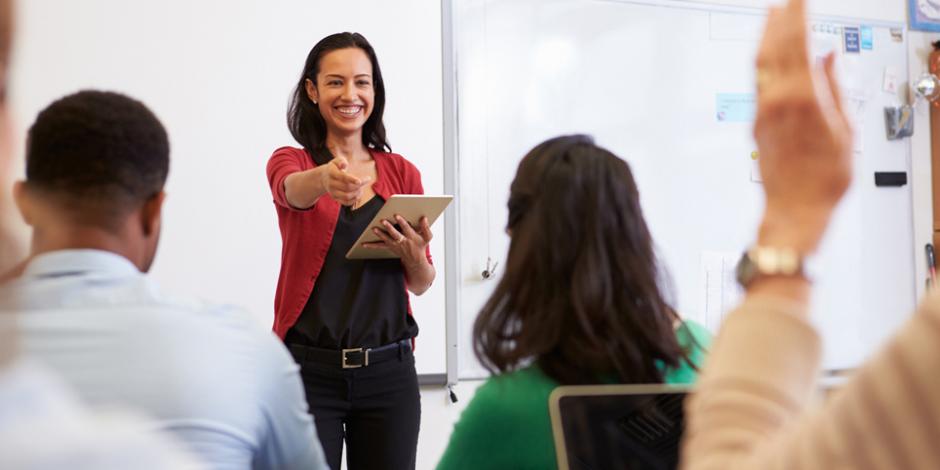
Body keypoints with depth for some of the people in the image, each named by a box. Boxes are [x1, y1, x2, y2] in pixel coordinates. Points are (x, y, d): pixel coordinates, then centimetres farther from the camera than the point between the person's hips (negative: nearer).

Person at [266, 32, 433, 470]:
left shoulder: (402, 172, 7)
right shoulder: (290, 161, 1)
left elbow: (421, 284, 10)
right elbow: (293, 190, -25)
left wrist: (413, 253, -13)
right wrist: (326, 179, -48)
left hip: (388, 370, 2)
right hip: (309, 369, -2)